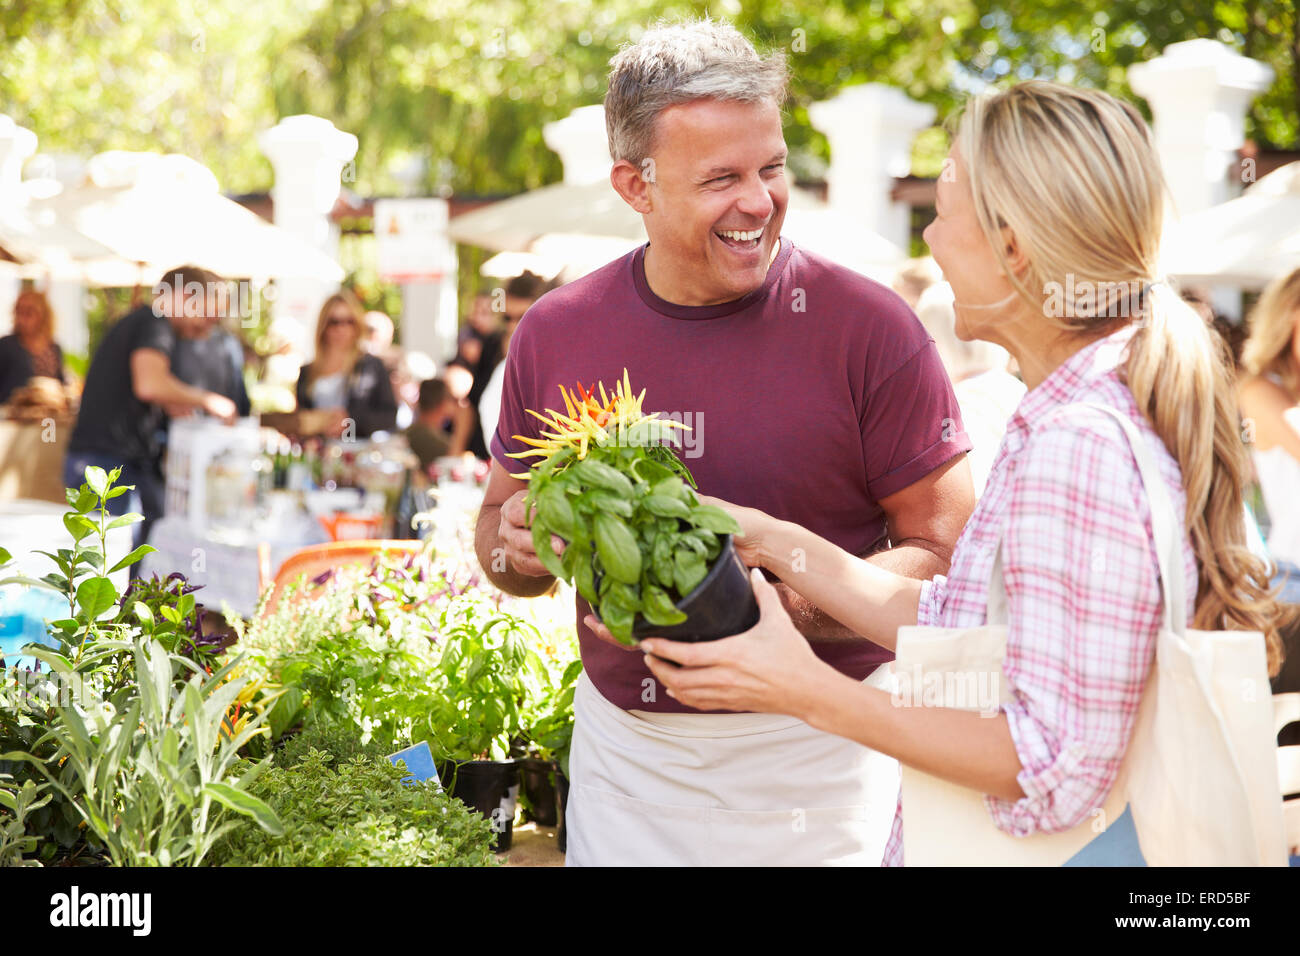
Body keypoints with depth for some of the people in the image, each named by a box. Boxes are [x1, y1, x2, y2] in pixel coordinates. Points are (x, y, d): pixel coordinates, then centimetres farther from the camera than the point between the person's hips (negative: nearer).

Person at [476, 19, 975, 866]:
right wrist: (515, 541, -12)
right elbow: (500, 519, 12)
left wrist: (784, 602, -26)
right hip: (622, 753, 3)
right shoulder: (556, 334, -1)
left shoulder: (868, 327, -12)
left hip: (817, 755, -3)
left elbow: (948, 552, -11)